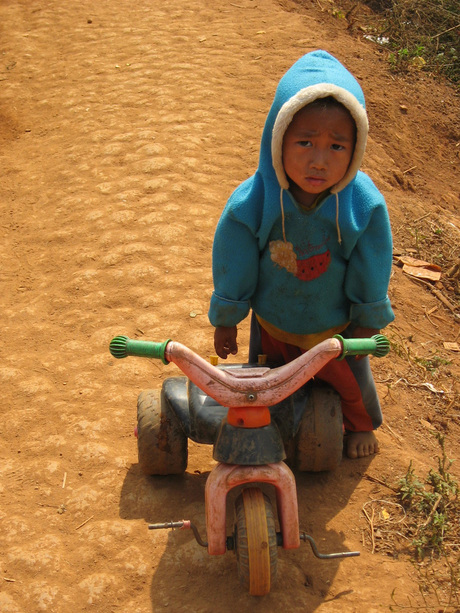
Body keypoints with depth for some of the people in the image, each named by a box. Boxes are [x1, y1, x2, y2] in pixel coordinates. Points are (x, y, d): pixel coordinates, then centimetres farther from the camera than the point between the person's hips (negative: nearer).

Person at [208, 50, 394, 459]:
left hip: (336, 325, 1)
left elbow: (371, 277, -13)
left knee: (349, 379, 26)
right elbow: (231, 272, -15)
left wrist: (366, 324, -1)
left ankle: (360, 424, 60)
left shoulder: (365, 205, -31)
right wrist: (225, 324, -3)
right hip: (273, 323, 0)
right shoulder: (251, 203, -33)